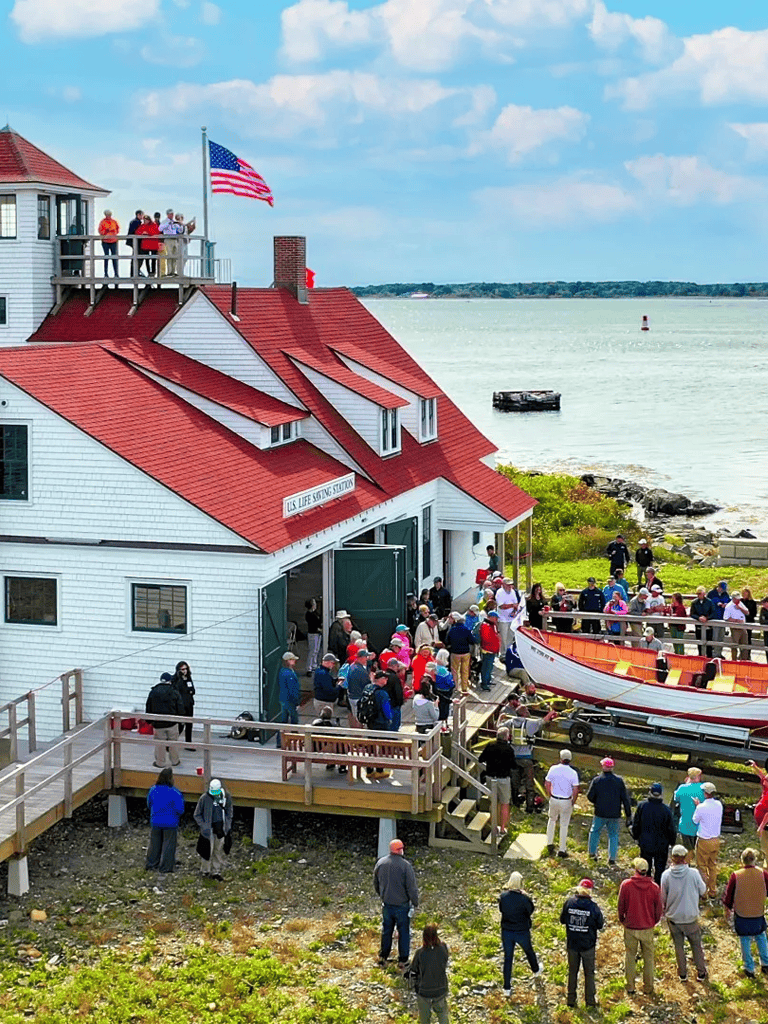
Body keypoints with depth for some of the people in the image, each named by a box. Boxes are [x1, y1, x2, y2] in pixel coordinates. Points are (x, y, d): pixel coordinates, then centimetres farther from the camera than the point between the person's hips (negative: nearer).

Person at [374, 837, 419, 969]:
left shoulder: (380, 863, -3)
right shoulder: (405, 865, -19)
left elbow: (376, 883, 11)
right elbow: (412, 887, -16)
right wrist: (415, 902, -2)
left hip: (386, 904, 5)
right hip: (402, 905, -5)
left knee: (386, 931, 19)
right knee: (404, 932, 9)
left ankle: (382, 958, 28)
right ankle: (403, 961, 17)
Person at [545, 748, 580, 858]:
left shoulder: (553, 769, -8)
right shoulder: (573, 773, -14)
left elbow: (547, 784, -1)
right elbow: (575, 790, -15)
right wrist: (573, 802, 0)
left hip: (554, 800, 2)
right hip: (566, 802, -2)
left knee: (552, 820, 26)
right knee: (564, 825, 9)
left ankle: (550, 843, 21)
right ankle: (562, 850, 14)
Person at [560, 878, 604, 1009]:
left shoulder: (569, 903, -10)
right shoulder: (592, 906, -17)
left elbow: (562, 920, 1)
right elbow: (600, 925, -8)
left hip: (572, 944, 2)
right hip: (588, 944, -2)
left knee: (572, 972, 15)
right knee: (589, 973, 13)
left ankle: (571, 999, 19)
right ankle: (590, 999, 18)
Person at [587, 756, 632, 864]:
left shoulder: (597, 780, -9)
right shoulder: (619, 780, -6)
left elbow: (590, 796, -2)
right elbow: (625, 798, -5)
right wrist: (628, 814, 1)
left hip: (600, 813, -1)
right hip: (615, 814, 1)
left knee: (595, 831, 19)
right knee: (613, 835, 14)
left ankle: (592, 852, 22)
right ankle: (612, 858, 11)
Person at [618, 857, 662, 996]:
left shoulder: (626, 885, -14)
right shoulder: (654, 887, -10)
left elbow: (621, 905, -4)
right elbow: (658, 908, 0)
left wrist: (622, 920, 15)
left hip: (630, 927, -1)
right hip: (647, 927, 1)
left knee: (630, 956, 15)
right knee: (648, 958, 15)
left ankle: (630, 987, 21)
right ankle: (648, 988, 22)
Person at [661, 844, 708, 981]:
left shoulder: (666, 875, -17)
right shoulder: (693, 873, -21)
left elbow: (662, 897, -5)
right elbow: (703, 890, -3)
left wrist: (664, 909, 14)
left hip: (673, 917, 1)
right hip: (691, 917, -1)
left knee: (679, 946, 20)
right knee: (696, 945, 20)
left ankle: (682, 974, 32)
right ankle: (701, 972, 33)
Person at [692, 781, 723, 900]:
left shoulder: (701, 808, -22)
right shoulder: (719, 805, -7)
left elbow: (695, 820, -5)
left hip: (704, 841, -5)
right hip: (716, 840, 5)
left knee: (702, 866, 9)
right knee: (713, 865, 18)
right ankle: (713, 891, 26)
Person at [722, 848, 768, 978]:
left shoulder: (736, 876, -20)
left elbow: (728, 896, -7)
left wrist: (727, 910, 9)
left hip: (742, 914, -2)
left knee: (745, 941, 15)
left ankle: (750, 969, 25)